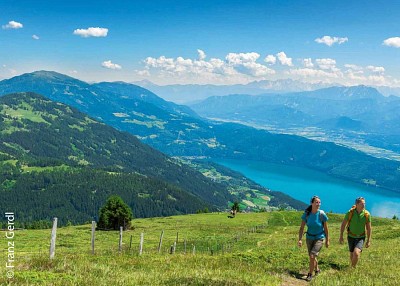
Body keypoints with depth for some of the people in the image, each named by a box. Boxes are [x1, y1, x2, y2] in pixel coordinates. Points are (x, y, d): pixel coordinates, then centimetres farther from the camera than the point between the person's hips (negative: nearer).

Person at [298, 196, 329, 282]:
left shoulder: (322, 214, -18)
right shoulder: (306, 214, -13)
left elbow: (326, 228, -7)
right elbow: (302, 228, -8)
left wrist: (327, 240, -2)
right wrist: (300, 239, -17)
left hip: (319, 238, -3)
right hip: (309, 238, 3)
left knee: (312, 256, -15)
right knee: (311, 256, 18)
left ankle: (310, 274, 5)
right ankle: (317, 269, 46)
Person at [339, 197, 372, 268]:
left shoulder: (367, 214, -14)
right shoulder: (350, 212, -16)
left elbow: (369, 228, -4)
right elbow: (343, 224, -4)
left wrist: (368, 240, -3)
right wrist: (341, 236, -2)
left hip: (361, 238, -1)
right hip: (351, 237, 1)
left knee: (356, 253, -20)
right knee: (352, 254, 12)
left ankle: (353, 267, 3)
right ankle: (352, 266, 37)